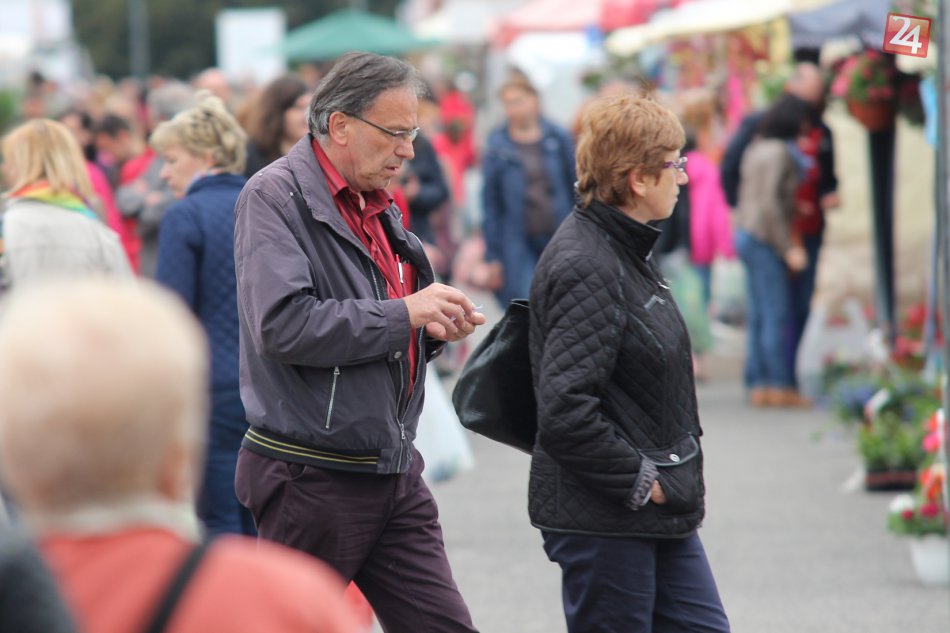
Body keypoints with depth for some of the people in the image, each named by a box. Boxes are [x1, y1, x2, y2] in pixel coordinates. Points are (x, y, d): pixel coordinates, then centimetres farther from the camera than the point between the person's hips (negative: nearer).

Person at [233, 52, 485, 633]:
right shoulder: (276, 196, -11)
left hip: (394, 473, 8)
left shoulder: (377, 207, 16)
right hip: (311, 473, -8)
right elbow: (282, 326, -25)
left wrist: (433, 328, 6)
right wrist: (403, 313, -18)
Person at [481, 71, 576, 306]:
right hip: (520, 245, -2)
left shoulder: (558, 138, 3)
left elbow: (577, 188, 9)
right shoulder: (497, 146, 0)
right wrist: (493, 256, 1)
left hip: (560, 239, 2)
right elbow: (490, 203, 3)